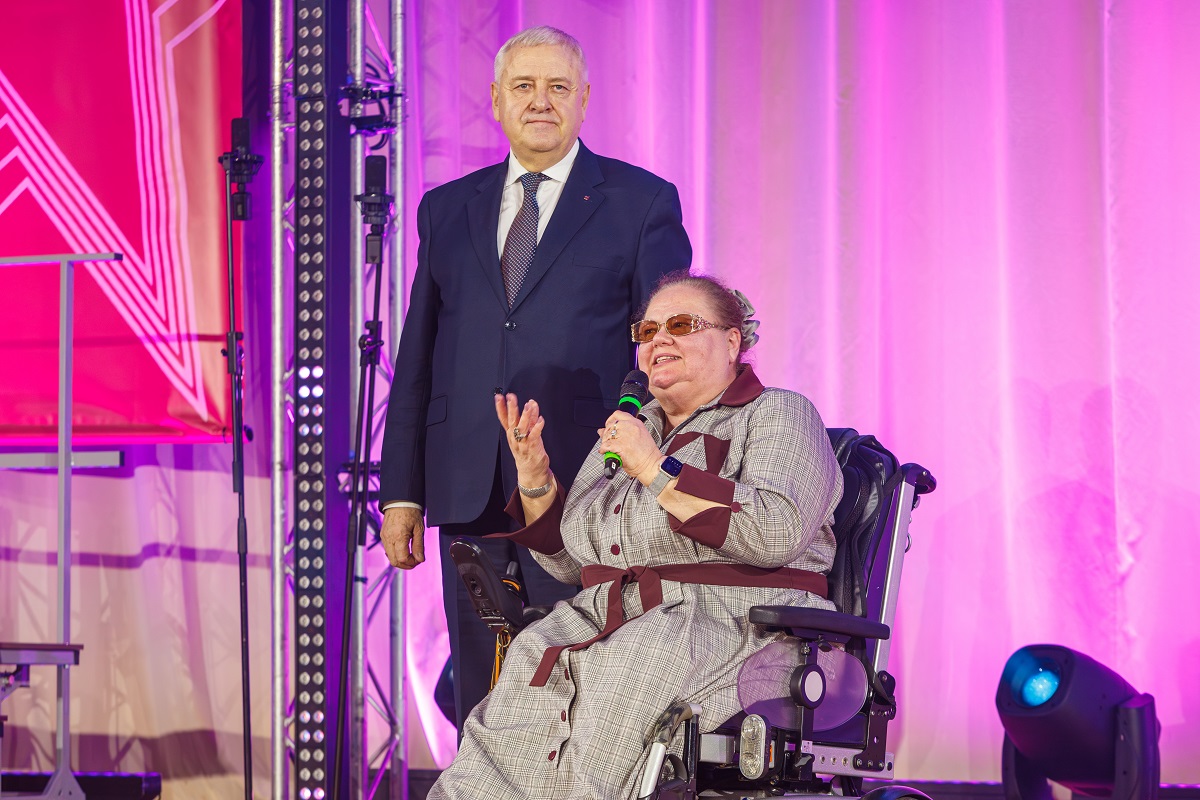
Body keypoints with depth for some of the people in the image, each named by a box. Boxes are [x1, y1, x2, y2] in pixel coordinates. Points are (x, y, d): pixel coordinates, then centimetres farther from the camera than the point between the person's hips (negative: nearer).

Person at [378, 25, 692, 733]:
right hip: (471, 499, 4)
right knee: (482, 706, 7)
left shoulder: (643, 202, 4)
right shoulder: (447, 208, 16)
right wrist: (402, 490, 10)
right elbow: (418, 357, 16)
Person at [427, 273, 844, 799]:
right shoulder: (629, 429, 25)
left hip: (730, 625, -5)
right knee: (531, 657, -27)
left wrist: (656, 469, -13)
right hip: (606, 620, 5)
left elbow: (776, 533, -15)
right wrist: (534, 474, 7)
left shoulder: (777, 415, 5)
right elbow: (570, 561, 24)